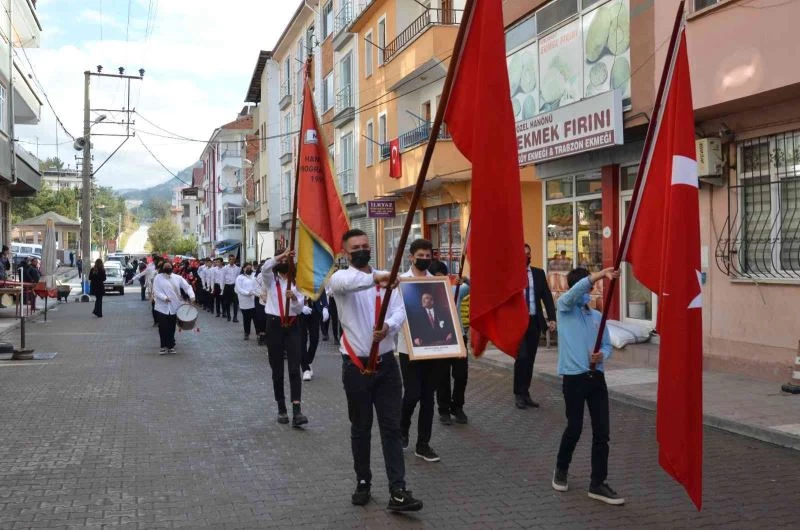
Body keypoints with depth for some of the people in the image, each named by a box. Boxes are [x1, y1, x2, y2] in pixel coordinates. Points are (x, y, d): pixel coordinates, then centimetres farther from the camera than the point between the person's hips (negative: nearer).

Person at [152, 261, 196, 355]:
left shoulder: (177, 277, 7)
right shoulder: (158, 278, 0)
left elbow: (187, 286, 2)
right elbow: (156, 291, -9)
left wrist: (191, 295, -17)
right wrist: (164, 298, -25)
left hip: (174, 307, 2)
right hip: (162, 307, -2)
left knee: (172, 328, 8)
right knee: (163, 328, -1)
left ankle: (171, 346, 18)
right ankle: (164, 346, 10)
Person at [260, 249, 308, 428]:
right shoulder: (270, 278, 5)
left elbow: (300, 307, 2)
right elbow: (265, 267, -20)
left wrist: (295, 298, -18)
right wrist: (282, 255, -26)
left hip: (292, 325, 0)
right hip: (274, 324, 0)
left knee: (294, 368, -10)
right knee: (277, 369, 7)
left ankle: (296, 410, -16)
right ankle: (281, 408, 18)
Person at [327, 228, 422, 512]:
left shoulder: (386, 278, 6)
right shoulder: (341, 278, -5)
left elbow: (400, 311, -6)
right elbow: (345, 282, -32)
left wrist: (388, 327, -28)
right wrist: (374, 278, -51)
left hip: (386, 363, 3)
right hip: (356, 365, -2)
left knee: (392, 427, 0)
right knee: (360, 428, 11)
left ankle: (397, 491, 1)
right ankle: (363, 482, 28)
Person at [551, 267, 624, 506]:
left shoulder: (598, 316, 15)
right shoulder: (564, 307, 1)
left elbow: (607, 345, 14)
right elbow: (575, 292, -21)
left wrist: (602, 355, -9)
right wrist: (599, 275, -34)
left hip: (597, 377, 4)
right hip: (573, 378, -4)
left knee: (602, 431, 1)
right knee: (574, 428, 3)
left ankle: (598, 483, 11)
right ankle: (561, 469, 29)